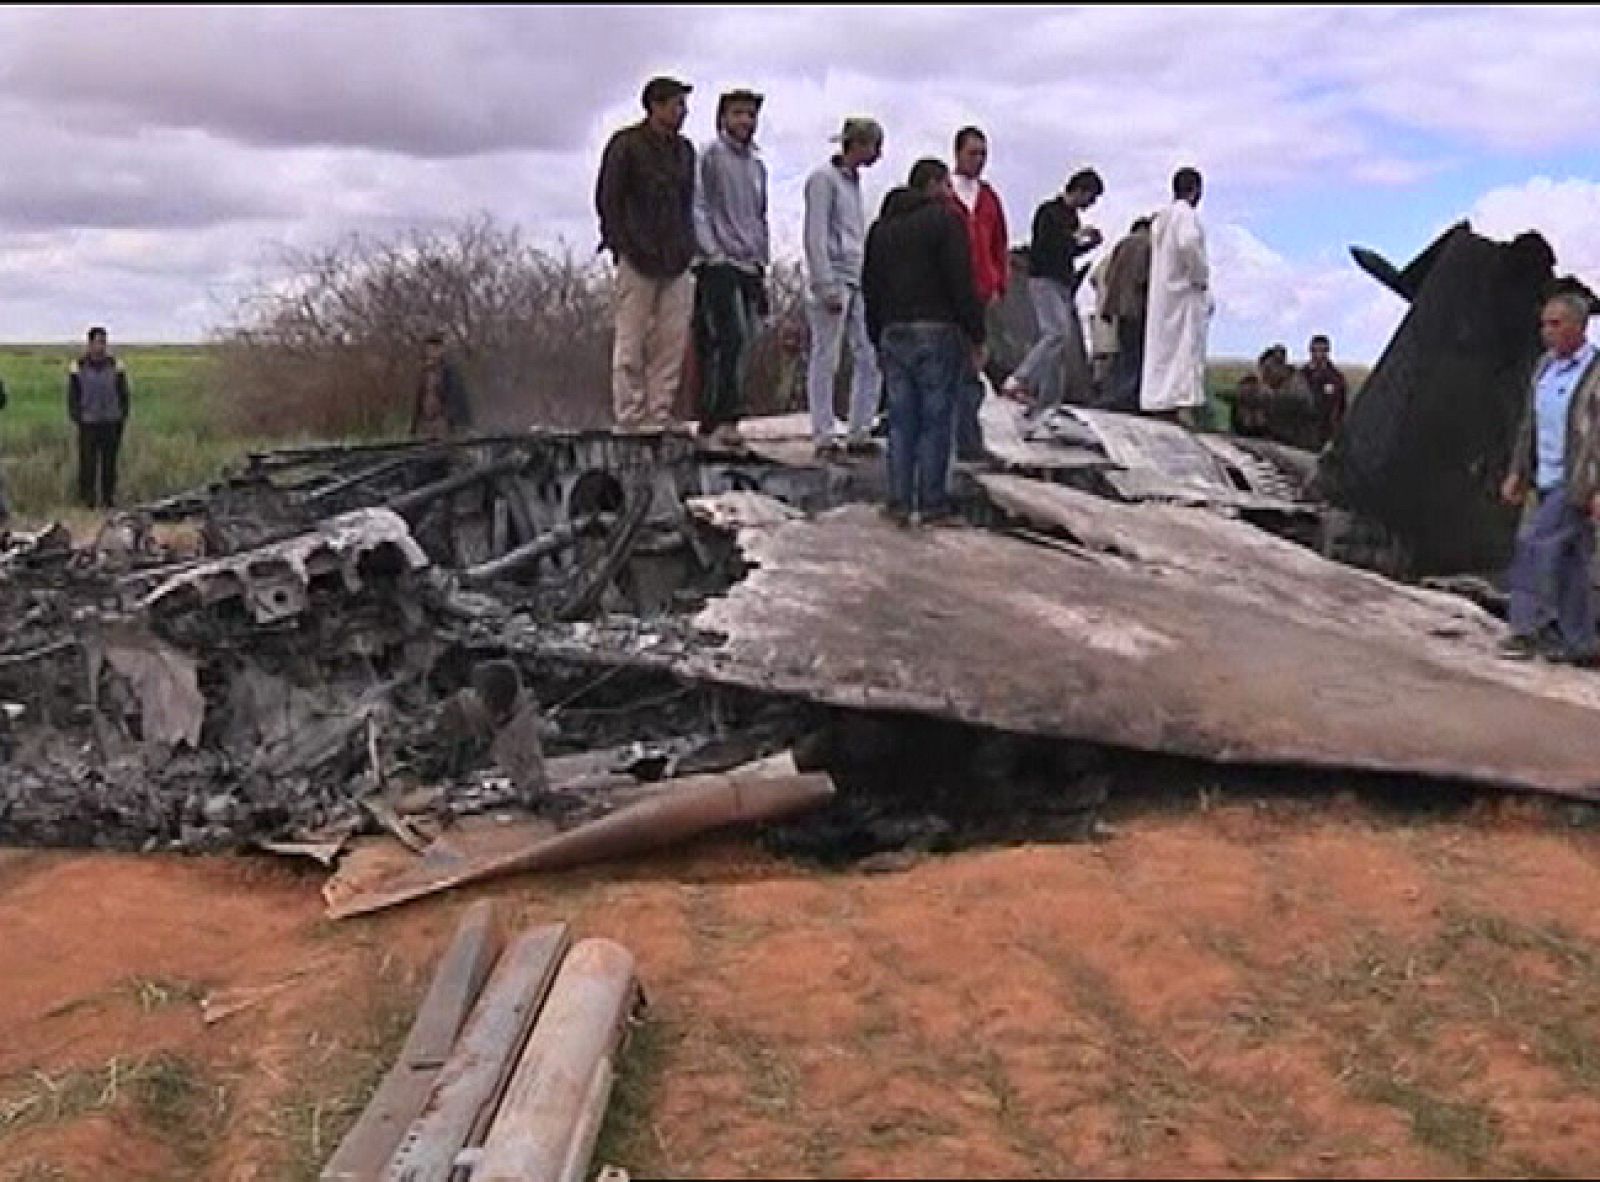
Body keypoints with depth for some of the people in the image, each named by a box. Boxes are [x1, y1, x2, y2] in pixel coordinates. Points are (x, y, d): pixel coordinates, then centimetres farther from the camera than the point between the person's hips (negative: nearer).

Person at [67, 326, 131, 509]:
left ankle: (109, 498, 12)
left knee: (109, 463, 4)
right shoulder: (78, 367, 1)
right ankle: (87, 499, 4)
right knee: (87, 463, -3)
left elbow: (124, 396, 9)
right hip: (88, 424, -1)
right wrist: (78, 420, -3)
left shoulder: (115, 366, 4)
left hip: (111, 424, 1)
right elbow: (72, 397, 5)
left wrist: (121, 420, 1)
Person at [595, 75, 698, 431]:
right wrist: (626, 248, -10)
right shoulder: (626, 145, -3)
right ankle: (630, 419, 0)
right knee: (631, 342, -4)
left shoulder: (684, 149, 16)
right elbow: (607, 200, -3)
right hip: (638, 260, -6)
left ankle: (659, 416, 8)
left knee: (673, 341, 2)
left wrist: (687, 248, 10)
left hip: (675, 263, 6)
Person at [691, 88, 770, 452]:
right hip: (719, 264, -7)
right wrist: (712, 251, -15)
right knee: (733, 338, -20)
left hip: (750, 267, 7)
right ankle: (724, 420, -22)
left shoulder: (757, 165, 22)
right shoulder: (709, 155, 0)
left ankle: (710, 425, 6)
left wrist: (762, 261, 18)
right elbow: (697, 207, -6)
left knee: (739, 345, 3)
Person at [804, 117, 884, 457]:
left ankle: (859, 433, 11)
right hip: (832, 280, -8)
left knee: (870, 358, 4)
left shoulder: (853, 180, 19)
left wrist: (865, 279, 15)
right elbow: (816, 237, -13)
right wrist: (827, 285, -18)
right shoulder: (824, 178, -6)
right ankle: (823, 436, 3)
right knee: (826, 360, -2)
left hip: (858, 282, 8)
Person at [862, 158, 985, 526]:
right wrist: (976, 338, -7)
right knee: (936, 421, -2)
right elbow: (962, 284, -11)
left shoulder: (882, 227, 16)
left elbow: (870, 289, 17)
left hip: (894, 334, 6)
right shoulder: (945, 220, -4)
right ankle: (933, 505, -1)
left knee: (901, 422, 8)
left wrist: (879, 342, 21)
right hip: (938, 333, -6)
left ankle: (899, 503, 6)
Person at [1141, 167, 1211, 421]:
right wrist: (1201, 277, -15)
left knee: (1160, 352, 9)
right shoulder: (1187, 214, -10)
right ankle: (1172, 409, -17)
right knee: (1185, 351, -11)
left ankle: (1155, 404, 7)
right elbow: (1188, 244, -27)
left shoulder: (1161, 217, 17)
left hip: (1160, 295, 9)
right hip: (1185, 294, -9)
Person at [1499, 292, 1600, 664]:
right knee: (1567, 560, 10)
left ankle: (1531, 629, -9)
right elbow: (1530, 424, 15)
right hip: (1548, 480, 8)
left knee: (1534, 542, -15)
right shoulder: (1546, 365, 10)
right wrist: (1517, 473, 13)